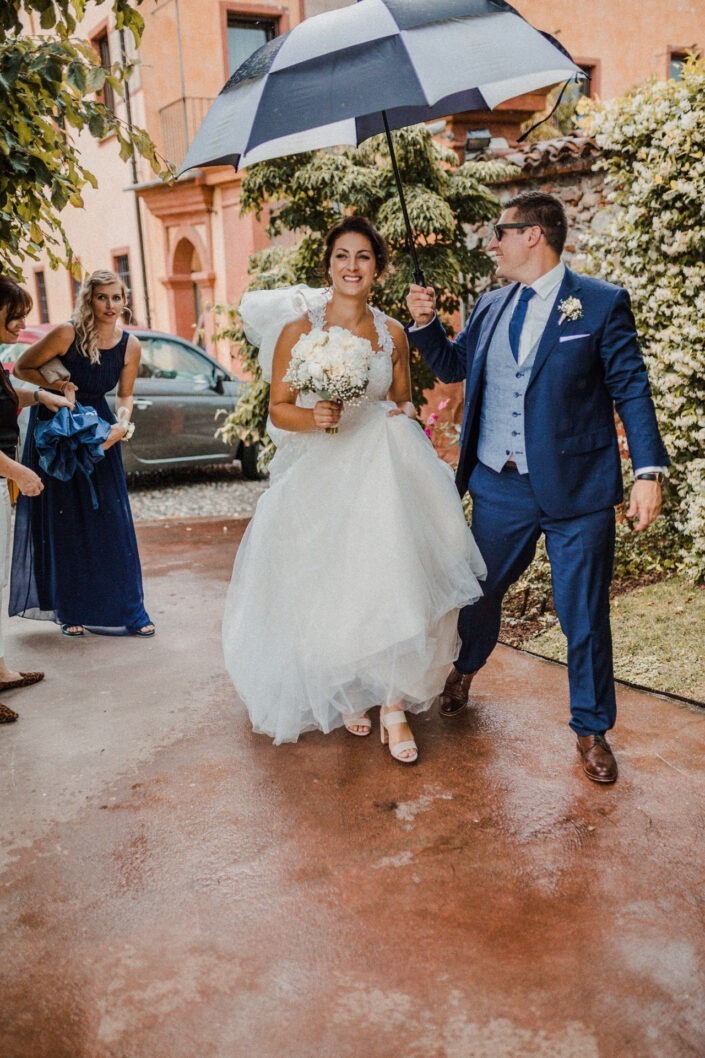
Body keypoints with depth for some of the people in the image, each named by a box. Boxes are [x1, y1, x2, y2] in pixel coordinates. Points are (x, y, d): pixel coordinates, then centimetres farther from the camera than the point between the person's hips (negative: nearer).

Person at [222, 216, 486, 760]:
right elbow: (278, 408, 0)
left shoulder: (393, 333, 7)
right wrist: (313, 417, -20)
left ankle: (394, 705, -3)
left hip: (379, 471, 2)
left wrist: (400, 422, -4)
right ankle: (344, 694, 26)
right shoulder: (299, 331, -1)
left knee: (389, 583, -13)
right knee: (326, 593, 2)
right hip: (316, 475, -1)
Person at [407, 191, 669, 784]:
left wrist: (649, 470, -13)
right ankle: (465, 670, 49)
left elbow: (631, 390, -5)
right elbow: (455, 366, 22)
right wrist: (426, 324, 4)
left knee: (584, 616, 5)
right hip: (498, 488, 4)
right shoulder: (491, 306, 11)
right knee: (481, 590, 19)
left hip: (576, 490, -4)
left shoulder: (602, 304, -4)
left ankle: (592, 730, 25)